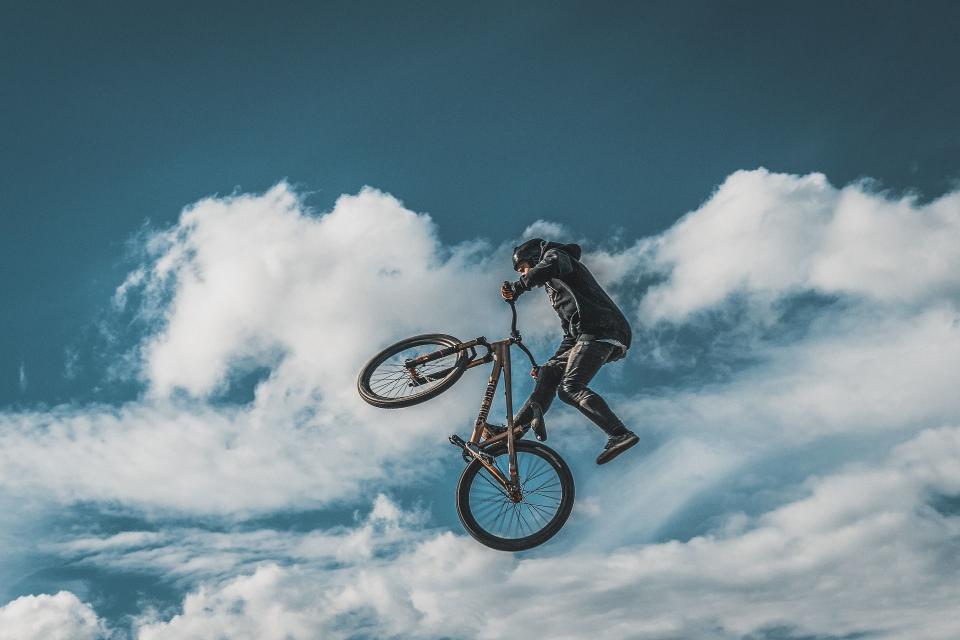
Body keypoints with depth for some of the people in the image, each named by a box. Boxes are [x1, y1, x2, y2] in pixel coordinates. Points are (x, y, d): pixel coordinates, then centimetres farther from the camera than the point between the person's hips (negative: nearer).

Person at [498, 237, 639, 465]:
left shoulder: (555, 254, 13)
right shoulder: (555, 286, 38)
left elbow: (551, 267, -16)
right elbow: (570, 335, 34)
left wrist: (517, 286, -10)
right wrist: (548, 364, 29)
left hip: (600, 330, -10)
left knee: (569, 388, -18)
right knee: (549, 372, 9)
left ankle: (620, 435, -28)